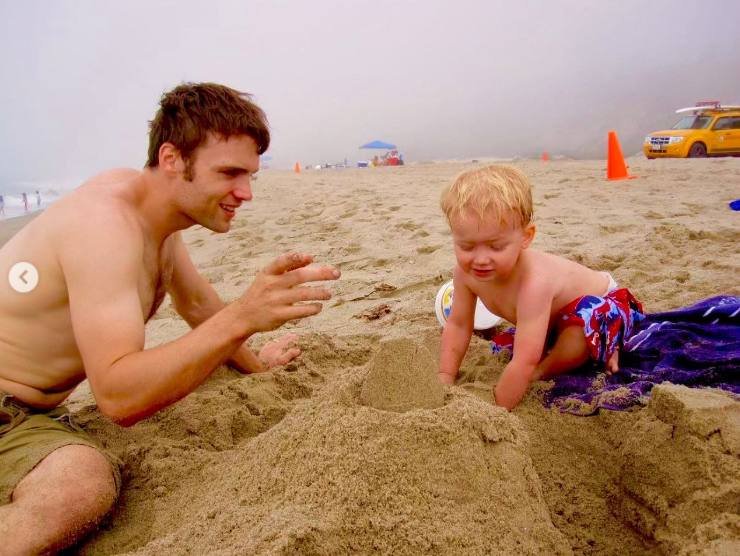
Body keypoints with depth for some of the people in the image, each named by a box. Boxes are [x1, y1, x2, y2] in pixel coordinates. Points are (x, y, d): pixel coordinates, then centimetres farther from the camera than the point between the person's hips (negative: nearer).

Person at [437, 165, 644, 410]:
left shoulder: (534, 283, -45)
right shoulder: (465, 273, -24)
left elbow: (524, 364, -46)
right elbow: (458, 325, -11)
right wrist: (444, 379, -17)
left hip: (602, 307, -7)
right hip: (554, 316, 7)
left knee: (579, 331, -37)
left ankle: (546, 370, -9)